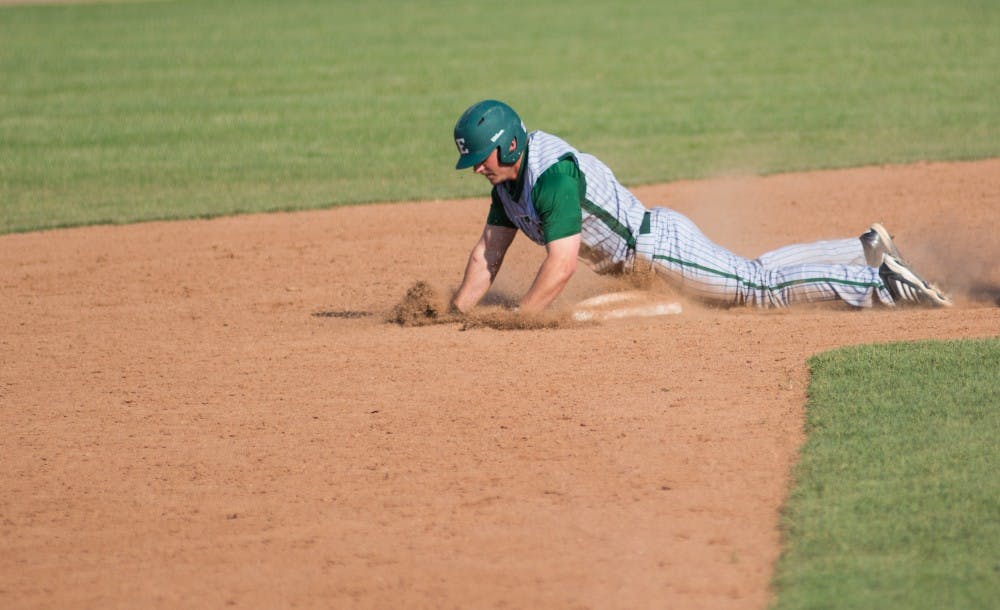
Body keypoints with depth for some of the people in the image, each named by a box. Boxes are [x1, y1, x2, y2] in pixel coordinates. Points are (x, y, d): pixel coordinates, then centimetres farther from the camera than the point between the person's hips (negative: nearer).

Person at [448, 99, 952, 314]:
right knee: (753, 276, 18)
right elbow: (488, 253, 6)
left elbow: (561, 265, -33)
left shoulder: (552, 175, -28)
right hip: (644, 254, 9)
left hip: (659, 246, -9)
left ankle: (878, 283, -4)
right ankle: (867, 250, 28)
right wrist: (454, 318, -3)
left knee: (761, 285, -9)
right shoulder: (509, 177, 1)